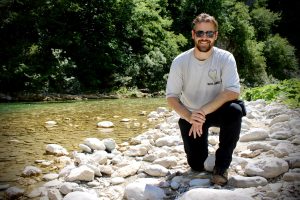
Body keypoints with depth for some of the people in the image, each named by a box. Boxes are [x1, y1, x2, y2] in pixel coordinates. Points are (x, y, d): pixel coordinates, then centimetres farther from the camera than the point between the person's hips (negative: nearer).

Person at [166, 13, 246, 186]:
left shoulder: (225, 58, -16)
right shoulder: (180, 62, -13)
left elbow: (233, 92, -26)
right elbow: (171, 97, -14)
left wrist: (203, 111, -36)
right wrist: (189, 117, -33)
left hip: (217, 111, 0)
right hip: (190, 115, 1)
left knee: (234, 110, -34)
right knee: (197, 166, -6)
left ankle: (222, 165, -14)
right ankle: (202, 147, 33)